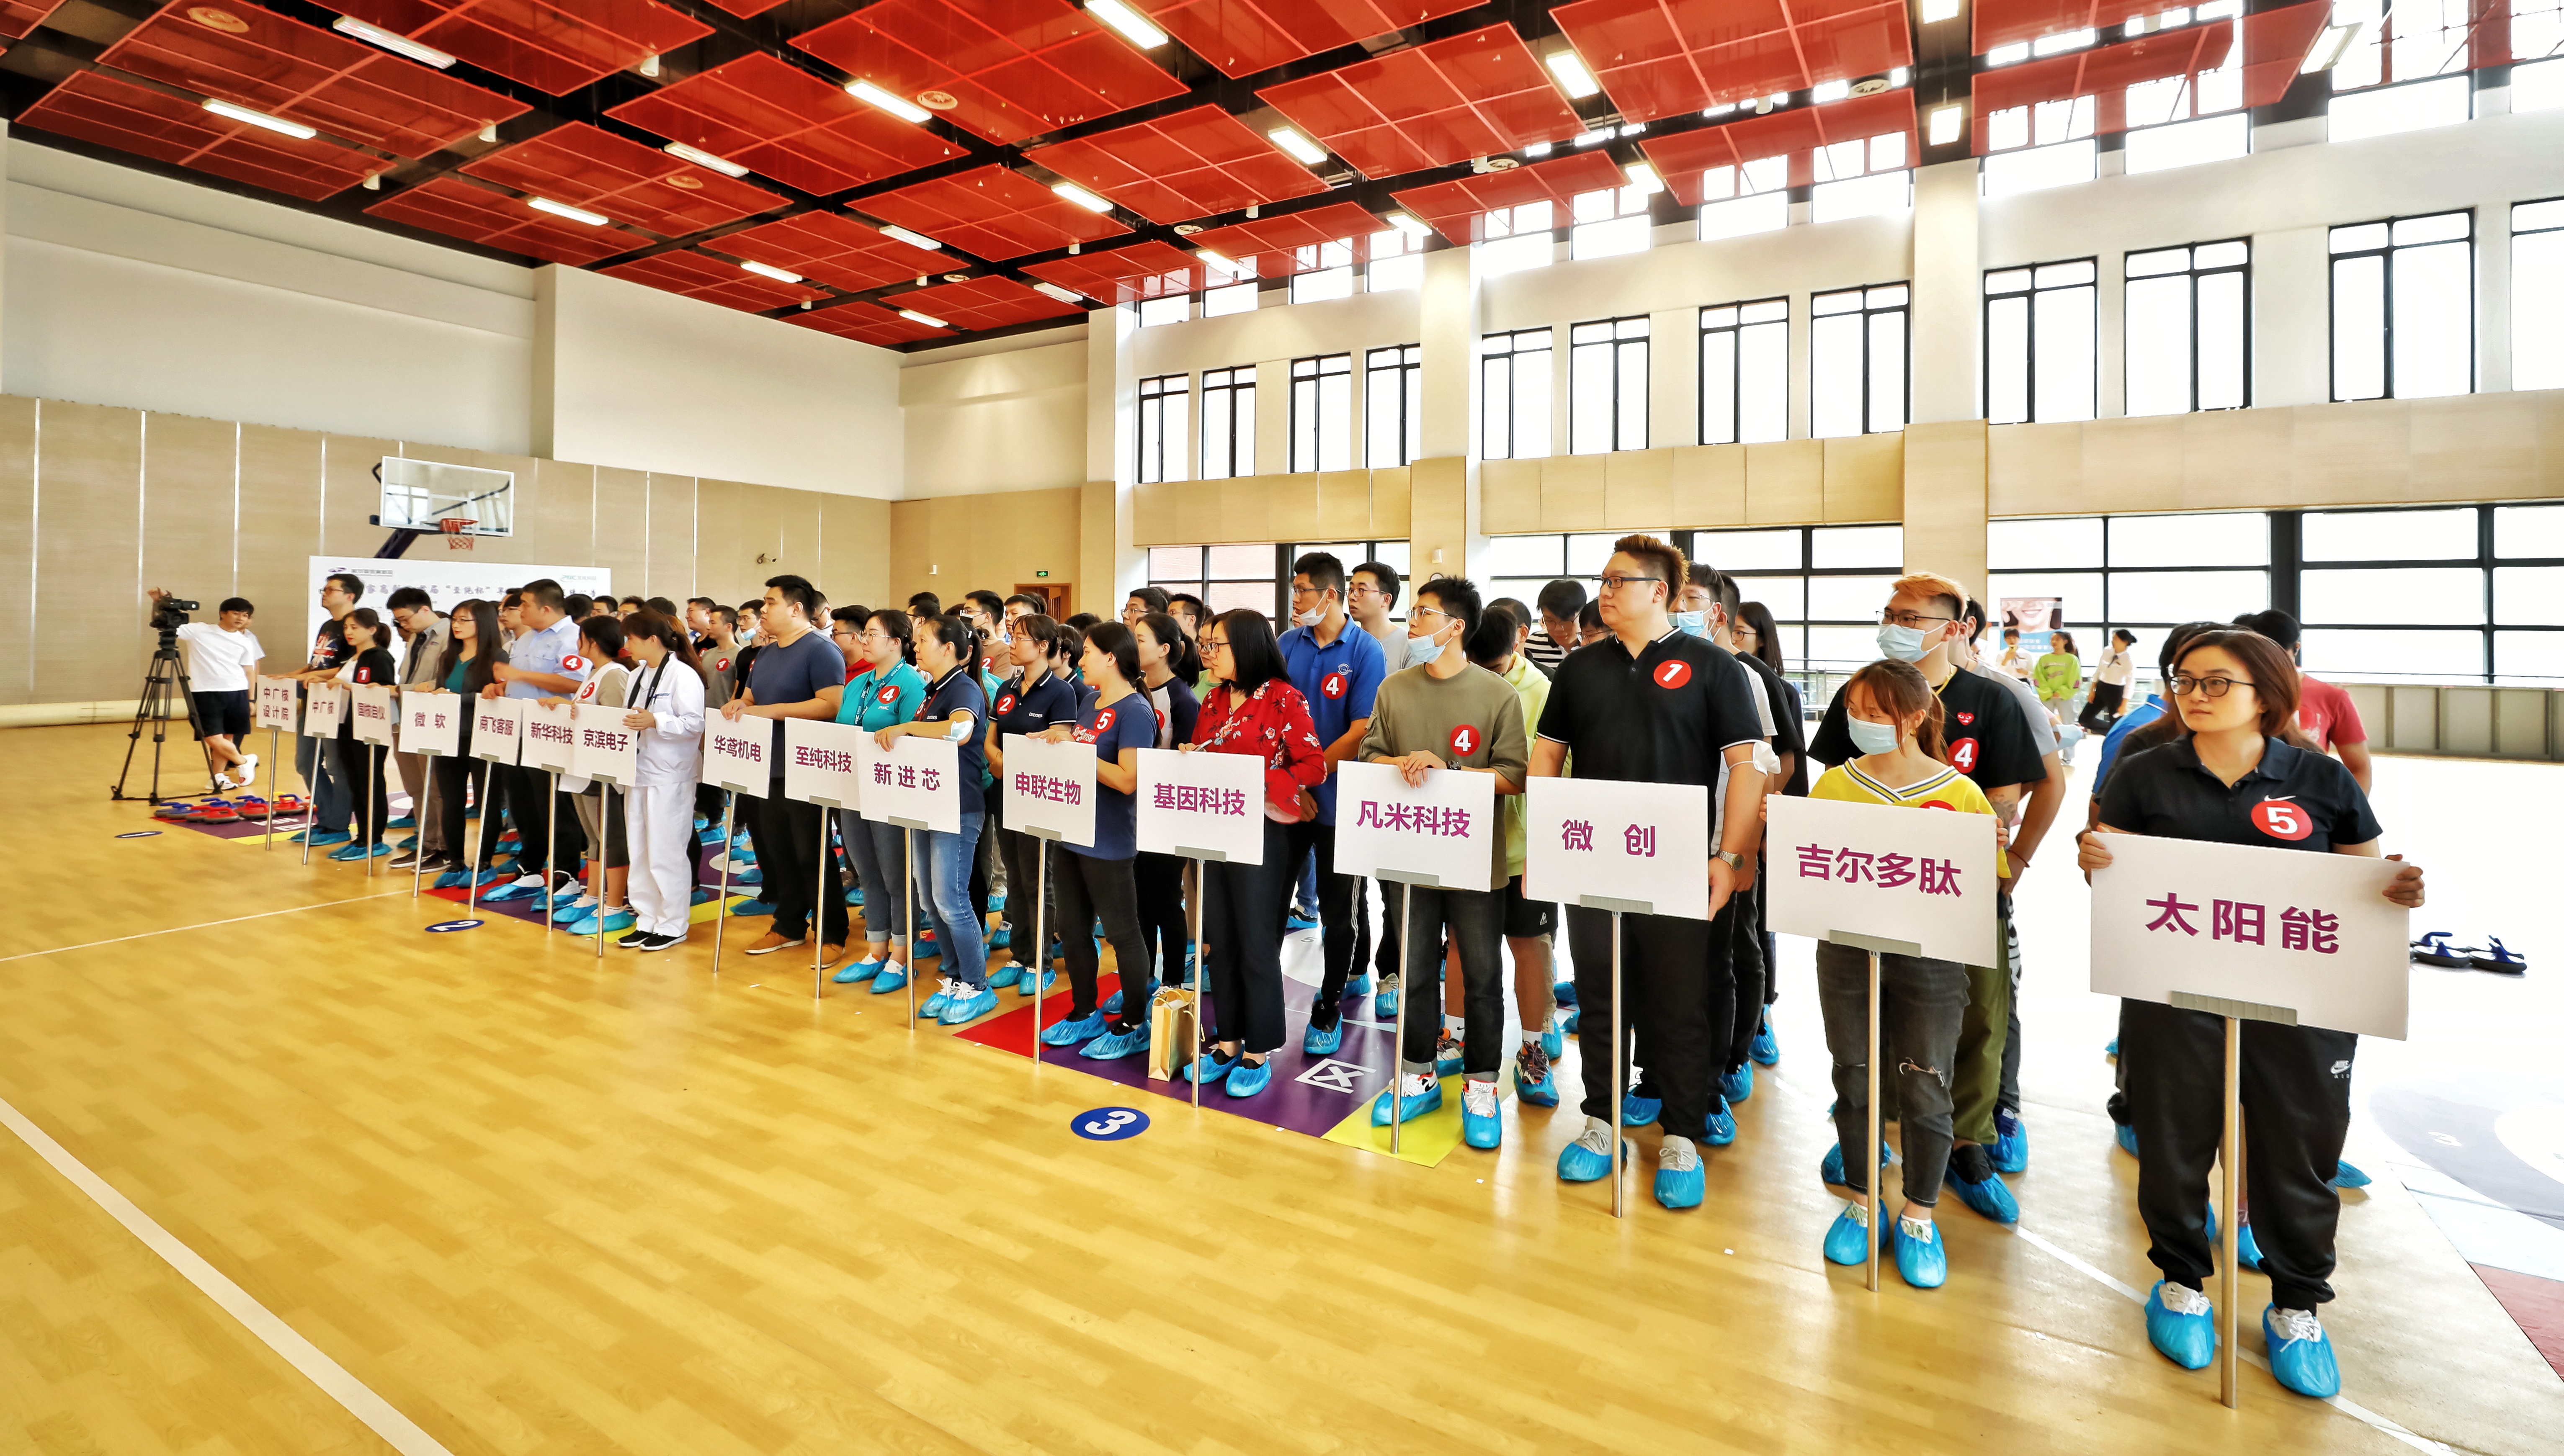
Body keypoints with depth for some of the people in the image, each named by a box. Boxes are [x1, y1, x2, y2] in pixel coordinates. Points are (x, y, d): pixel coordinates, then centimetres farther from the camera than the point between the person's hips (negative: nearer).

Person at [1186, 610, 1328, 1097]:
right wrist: (1190, 760, -4)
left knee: (1256, 946, 3)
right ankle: (1227, 1041, 26)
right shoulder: (1213, 700, 11)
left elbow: (1315, 765, -13)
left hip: (1261, 833, -6)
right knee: (1218, 942, 12)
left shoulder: (1284, 699, -9)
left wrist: (1252, 780, -20)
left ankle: (1258, 1052, 17)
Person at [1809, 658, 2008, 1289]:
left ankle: (1918, 1218, 27)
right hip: (1846, 951, 2)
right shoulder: (1835, 784, 2)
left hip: (1929, 957, -2)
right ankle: (1860, 1203, 31)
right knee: (1853, 1083, 11)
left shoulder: (1960, 794, -5)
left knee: (1924, 1091, 6)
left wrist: (1989, 850, -22)